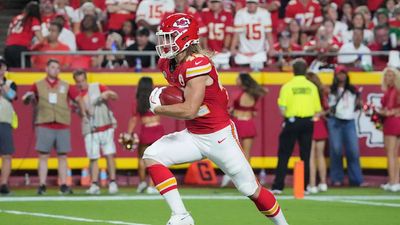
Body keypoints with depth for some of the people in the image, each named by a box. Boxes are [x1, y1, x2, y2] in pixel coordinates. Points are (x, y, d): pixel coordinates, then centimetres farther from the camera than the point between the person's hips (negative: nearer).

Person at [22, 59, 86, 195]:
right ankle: (42, 185, -6)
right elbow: (28, 101, 11)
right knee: (43, 156, -5)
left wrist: (83, 113, 10)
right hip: (44, 126, -2)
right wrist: (28, 99, -11)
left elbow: (78, 98, 16)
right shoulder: (38, 85, 8)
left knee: (62, 156, 2)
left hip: (62, 126, 2)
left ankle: (63, 185, 4)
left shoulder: (65, 86, 11)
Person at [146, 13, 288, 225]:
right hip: (193, 136, 8)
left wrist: (158, 108, -18)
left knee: (252, 191, 2)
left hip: (219, 136, -8)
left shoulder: (197, 65, -25)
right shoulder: (168, 64, 1)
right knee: (151, 157, -11)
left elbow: (189, 110, -30)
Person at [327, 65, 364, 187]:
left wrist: (359, 104, -4)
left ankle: (356, 179, -3)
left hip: (349, 121, 2)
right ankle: (337, 178, 4)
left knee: (353, 150, -5)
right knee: (336, 150, -3)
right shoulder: (331, 91, 7)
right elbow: (327, 106, 5)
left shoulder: (353, 90, 14)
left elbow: (356, 106, 17)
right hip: (335, 121, -2)